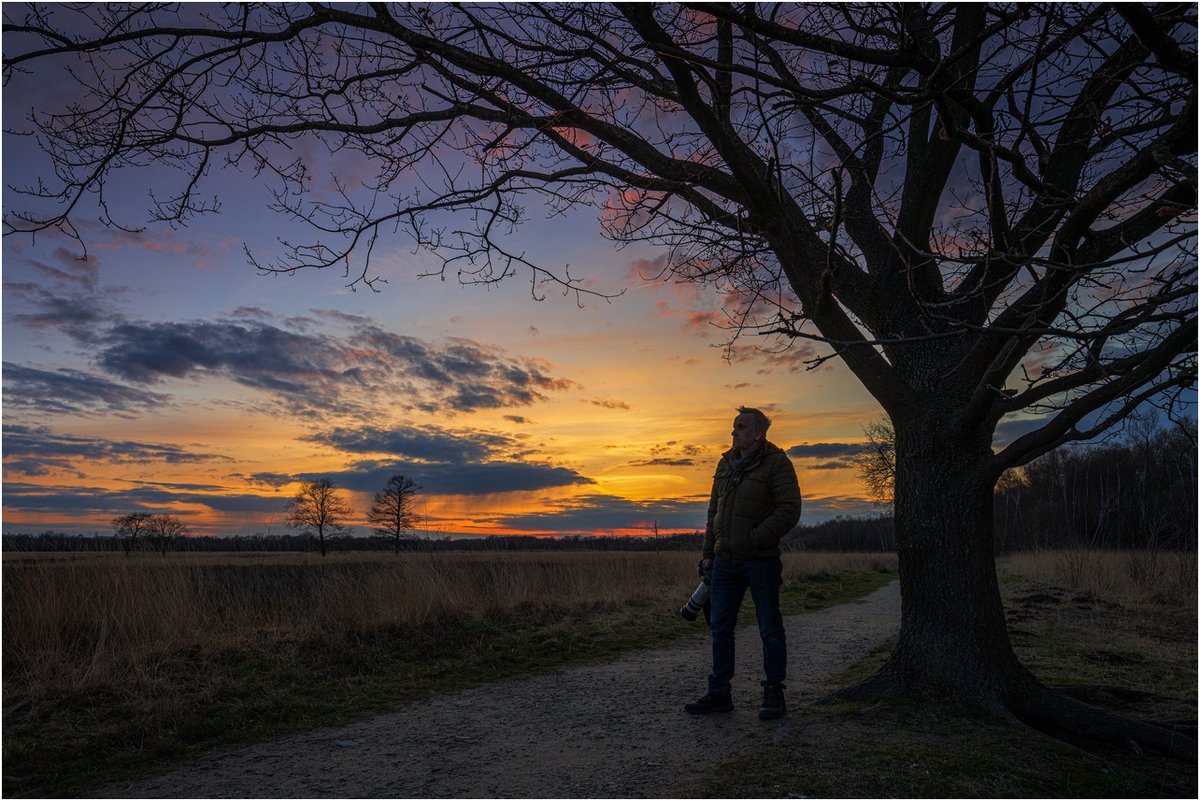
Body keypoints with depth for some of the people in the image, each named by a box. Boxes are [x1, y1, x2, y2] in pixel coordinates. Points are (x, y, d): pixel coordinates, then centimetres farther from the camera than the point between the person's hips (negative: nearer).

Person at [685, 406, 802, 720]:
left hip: (761, 561, -6)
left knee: (770, 629, 4)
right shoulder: (726, 464, 13)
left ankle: (774, 696, 16)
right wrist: (709, 552, 13)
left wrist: (752, 540, -18)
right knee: (720, 628, 8)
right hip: (726, 562, 6)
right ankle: (719, 694, 17)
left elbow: (789, 510, -16)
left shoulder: (776, 463, -8)